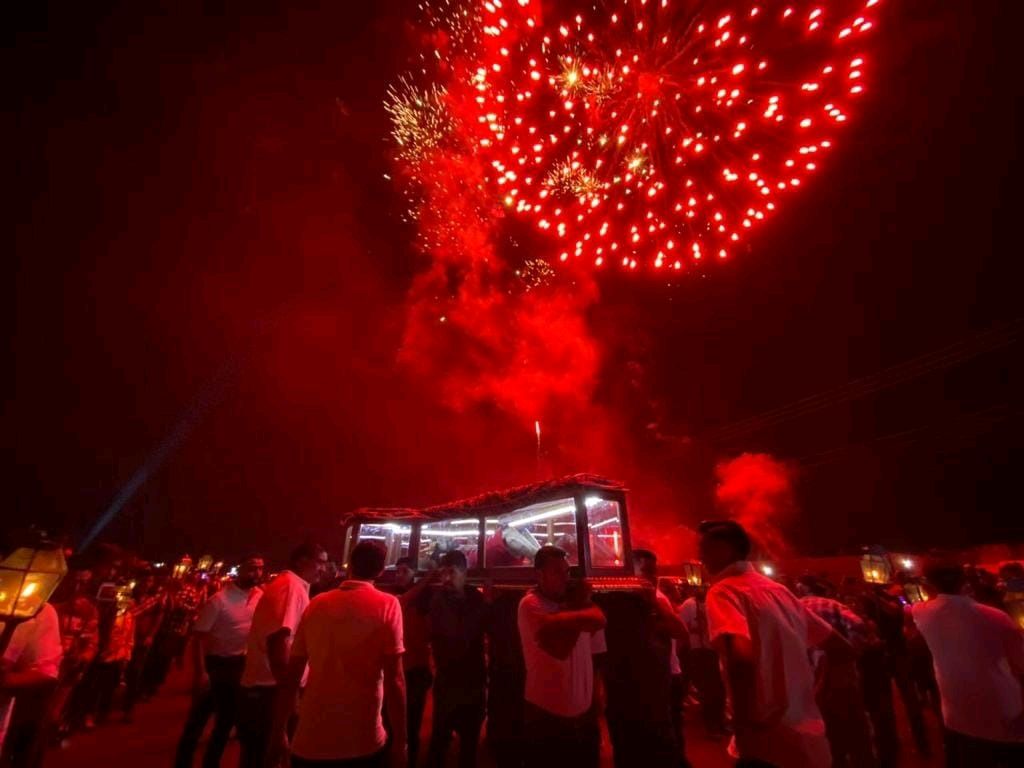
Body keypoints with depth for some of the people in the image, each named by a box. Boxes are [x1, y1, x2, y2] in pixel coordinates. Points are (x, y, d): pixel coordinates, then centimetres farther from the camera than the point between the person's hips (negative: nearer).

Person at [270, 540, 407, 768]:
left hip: (310, 743, 3)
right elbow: (394, 679, -14)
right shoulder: (387, 605, -11)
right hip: (362, 744, -3)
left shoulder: (317, 603, 1)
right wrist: (400, 741, -5)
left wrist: (279, 732, 16)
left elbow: (291, 675, 5)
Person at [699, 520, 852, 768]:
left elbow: (742, 656, -33)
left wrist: (744, 719, -22)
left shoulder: (722, 591, -15)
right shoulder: (778, 589, 9)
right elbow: (841, 648, 16)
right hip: (811, 740, 9)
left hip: (770, 747, -8)